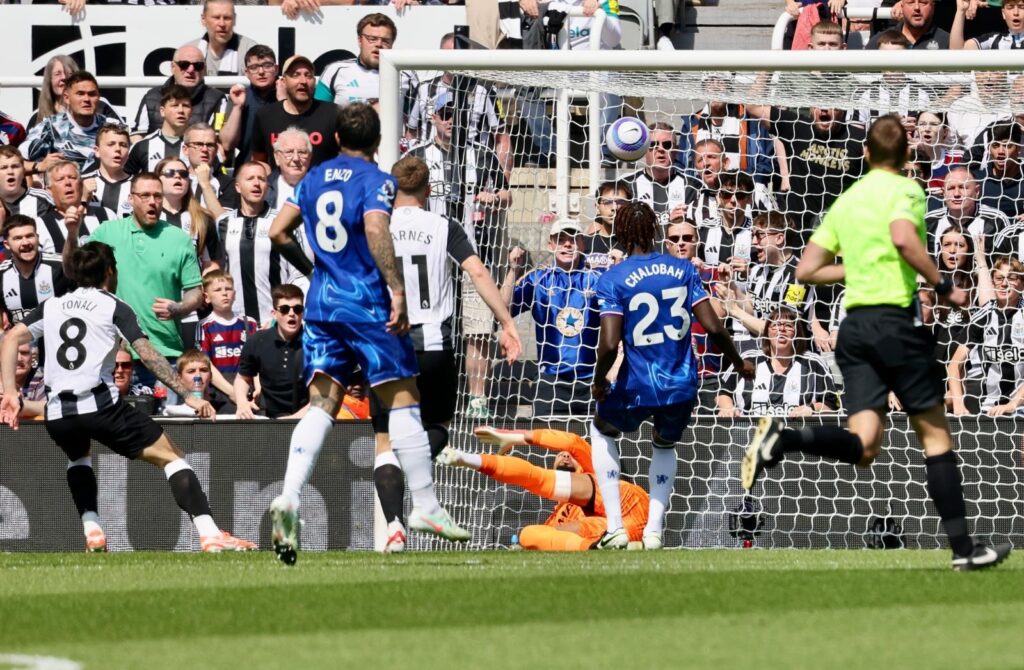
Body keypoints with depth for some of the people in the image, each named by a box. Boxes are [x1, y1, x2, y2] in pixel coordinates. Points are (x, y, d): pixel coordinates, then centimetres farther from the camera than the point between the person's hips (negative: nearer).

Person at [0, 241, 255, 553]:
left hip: (57, 414, 4)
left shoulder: (52, 306, 19)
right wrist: (187, 396, -6)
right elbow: (147, 354, -5)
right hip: (100, 405, -4)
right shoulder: (114, 308, 6)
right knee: (172, 457, 2)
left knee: (78, 456, 39)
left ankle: (92, 531, 21)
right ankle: (209, 534, -14)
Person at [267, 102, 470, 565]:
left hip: (322, 302, 5)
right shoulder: (376, 181, -5)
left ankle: (289, 497, -15)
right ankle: (425, 507, 2)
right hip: (367, 302, -5)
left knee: (321, 405, 3)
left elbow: (278, 232, 12)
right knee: (403, 401, 1)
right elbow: (376, 231, -22)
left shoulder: (314, 179, 12)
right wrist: (397, 290, -23)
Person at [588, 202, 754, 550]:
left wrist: (599, 381, 0)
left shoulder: (613, 279, -9)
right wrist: (739, 363, 12)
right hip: (682, 387, 3)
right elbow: (713, 328, -4)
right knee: (665, 444, 35)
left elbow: (609, 345, -18)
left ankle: (615, 528, 20)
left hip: (636, 389, -3)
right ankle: (653, 530, 22)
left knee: (601, 429, 29)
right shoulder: (683, 269, 1)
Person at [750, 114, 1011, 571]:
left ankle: (782, 439, -27)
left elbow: (806, 271, 17)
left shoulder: (845, 202, 16)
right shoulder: (904, 190, -4)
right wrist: (943, 287, -15)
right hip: (897, 321, -6)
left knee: (862, 445, -2)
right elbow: (903, 239, -25)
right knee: (935, 433, 5)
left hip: (854, 324, 6)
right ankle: (962, 547, 5)